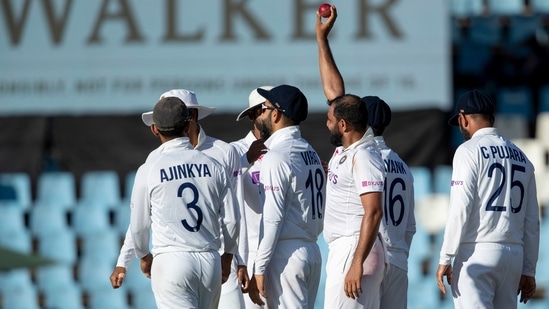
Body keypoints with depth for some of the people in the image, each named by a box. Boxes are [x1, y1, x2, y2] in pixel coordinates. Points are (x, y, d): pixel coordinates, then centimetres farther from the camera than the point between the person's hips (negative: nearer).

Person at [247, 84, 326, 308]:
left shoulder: (276, 156, -13)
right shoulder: (311, 153, 14)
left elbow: (272, 220, -18)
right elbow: (320, 216, 14)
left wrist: (259, 270, -17)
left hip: (285, 254, -9)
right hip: (312, 252, 9)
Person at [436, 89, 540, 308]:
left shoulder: (469, 150, -4)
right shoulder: (520, 156, 15)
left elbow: (460, 209, -13)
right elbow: (532, 221, 14)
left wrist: (445, 258, -11)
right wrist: (528, 270, 18)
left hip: (477, 252, -7)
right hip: (514, 254, 7)